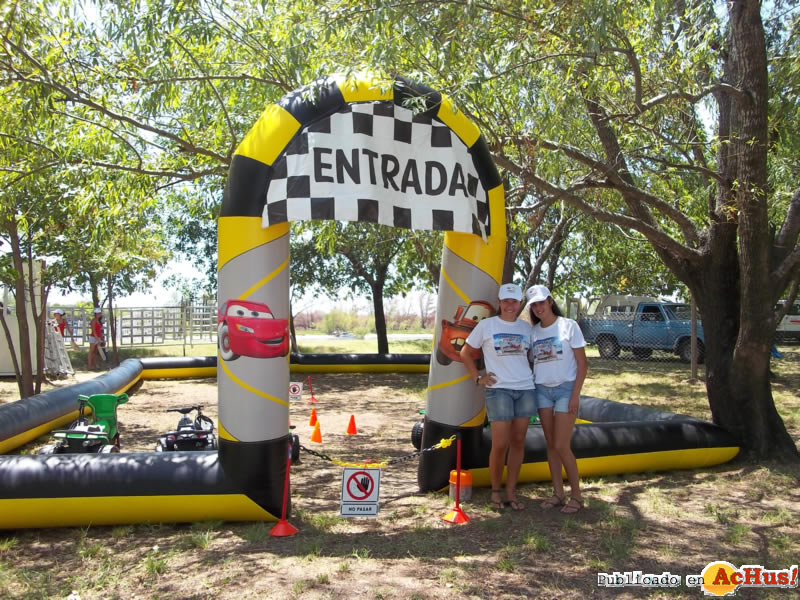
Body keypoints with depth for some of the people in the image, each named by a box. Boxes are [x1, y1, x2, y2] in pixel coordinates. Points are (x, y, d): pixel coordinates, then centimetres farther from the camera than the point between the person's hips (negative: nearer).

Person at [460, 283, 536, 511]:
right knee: (500, 445, -4)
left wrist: (533, 374, 7)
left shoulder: (527, 328, 10)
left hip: (525, 389, 4)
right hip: (499, 390, -4)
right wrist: (478, 377, -3)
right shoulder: (486, 325, -1)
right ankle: (496, 491, 16)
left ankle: (511, 492, 18)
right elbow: (465, 353, 5)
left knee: (518, 442, 8)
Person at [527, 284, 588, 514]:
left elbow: (582, 363, -6)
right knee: (550, 445, 7)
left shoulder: (568, 326, -5)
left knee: (561, 446, -6)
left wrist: (575, 395, -12)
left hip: (565, 389, -4)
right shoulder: (533, 331, 7)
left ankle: (576, 495, 9)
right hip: (542, 390, 5)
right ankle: (558, 493, 18)